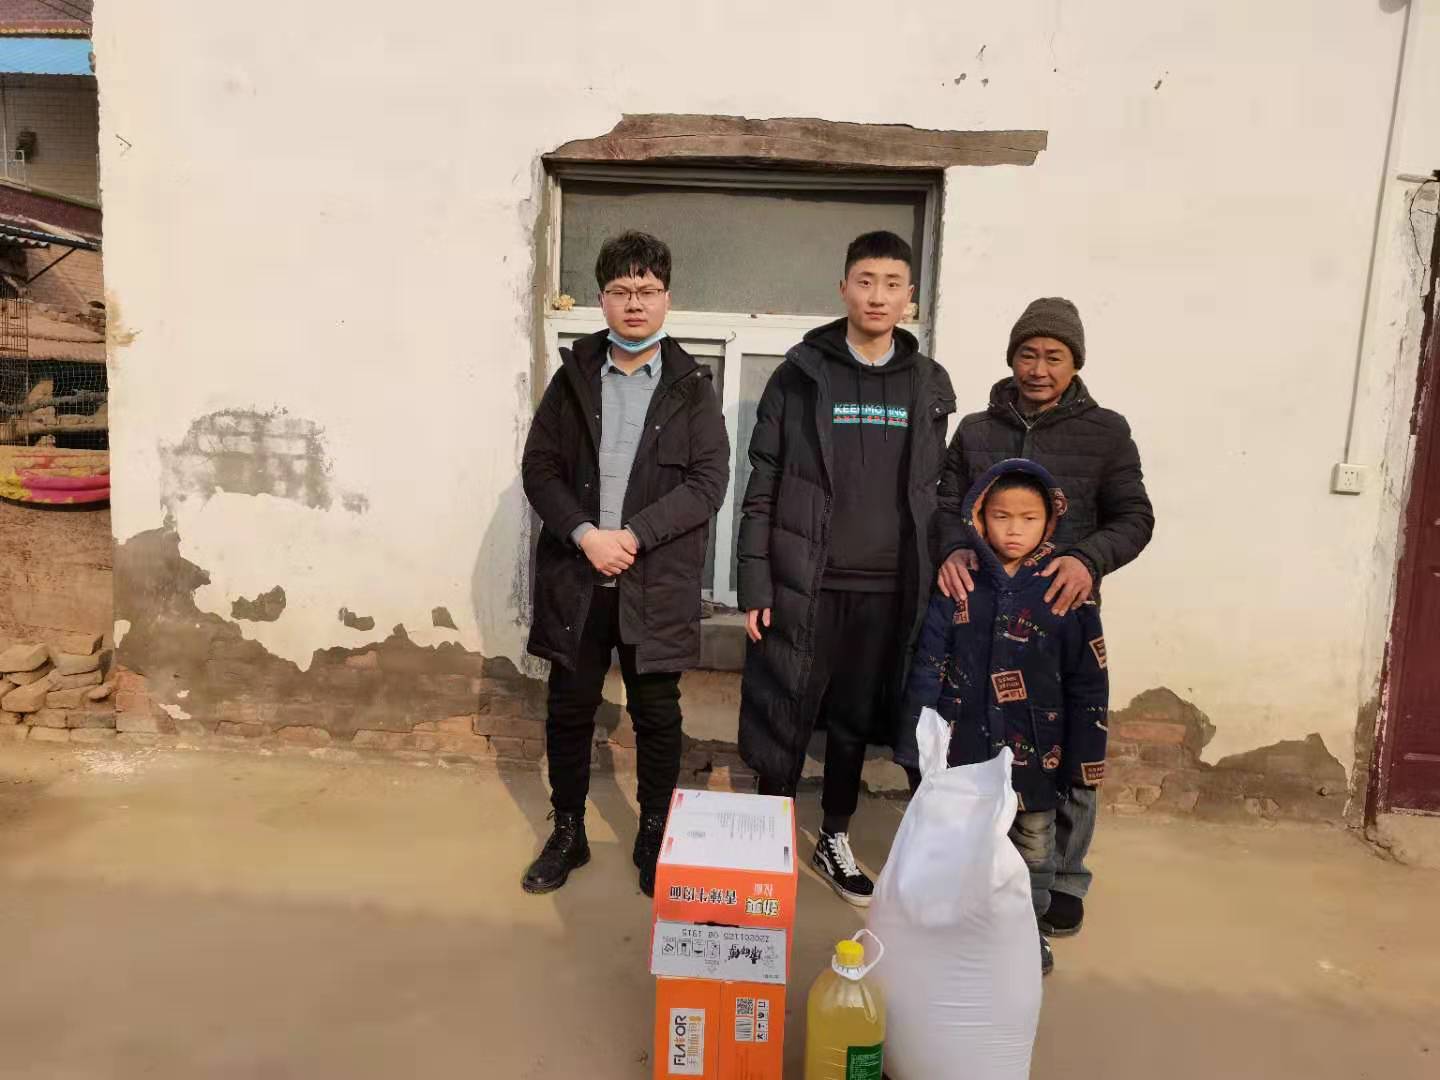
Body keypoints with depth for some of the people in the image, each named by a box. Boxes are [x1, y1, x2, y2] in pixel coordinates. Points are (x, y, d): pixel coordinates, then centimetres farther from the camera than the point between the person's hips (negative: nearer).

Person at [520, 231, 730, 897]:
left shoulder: (691, 385, 2)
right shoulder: (573, 376, 6)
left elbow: (709, 480, -6)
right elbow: (539, 467, 2)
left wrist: (634, 535, -15)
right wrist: (585, 534, -13)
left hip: (658, 581, -1)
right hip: (577, 574, 2)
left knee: (657, 716, 8)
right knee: (568, 709, 10)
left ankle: (654, 840, 26)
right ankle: (567, 835, 29)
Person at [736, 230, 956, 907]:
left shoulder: (930, 385, 6)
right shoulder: (800, 375, -3)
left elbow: (937, 492, 8)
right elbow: (762, 487, -4)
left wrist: (935, 584, 5)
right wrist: (755, 586, -8)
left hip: (889, 590, 3)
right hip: (804, 585, -2)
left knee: (855, 721, 15)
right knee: (784, 723, 5)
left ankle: (835, 841, 33)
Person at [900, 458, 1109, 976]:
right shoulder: (959, 585, -5)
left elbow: (1088, 683, -3)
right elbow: (928, 666, -4)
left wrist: (1084, 759, -3)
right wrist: (916, 745, -6)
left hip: (1035, 750, 0)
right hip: (964, 746, 0)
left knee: (1033, 843, 18)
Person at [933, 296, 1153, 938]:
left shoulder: (1104, 432, 4)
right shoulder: (976, 431, 10)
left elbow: (1134, 518, 2)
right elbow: (948, 509, 6)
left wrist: (1089, 558, -18)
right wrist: (954, 550, -16)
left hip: (1064, 620, -2)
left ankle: (1064, 881, 23)